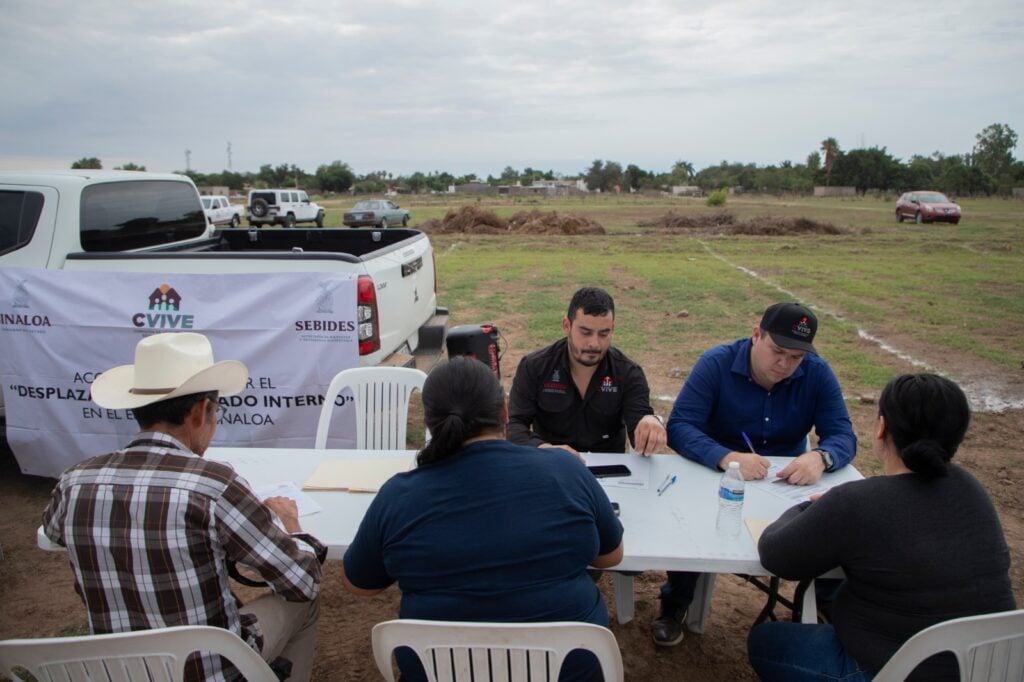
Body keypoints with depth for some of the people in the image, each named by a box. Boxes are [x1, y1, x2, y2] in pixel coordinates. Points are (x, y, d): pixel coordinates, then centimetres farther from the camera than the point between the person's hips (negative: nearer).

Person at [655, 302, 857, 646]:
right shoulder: (716, 363, -16)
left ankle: (826, 601, 11)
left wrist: (820, 457, -36)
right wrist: (727, 458, -43)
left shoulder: (817, 373, -6)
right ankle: (674, 604, -4)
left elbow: (843, 436, -10)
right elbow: (679, 427, -24)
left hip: (791, 481, 3)